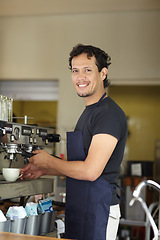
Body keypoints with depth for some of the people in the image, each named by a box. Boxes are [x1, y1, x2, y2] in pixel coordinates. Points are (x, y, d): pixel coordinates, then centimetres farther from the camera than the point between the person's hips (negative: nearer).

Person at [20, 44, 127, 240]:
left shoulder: (110, 113, -16)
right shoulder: (88, 113, 15)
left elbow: (91, 171, -23)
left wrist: (49, 161, -9)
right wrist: (44, 171, 12)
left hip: (98, 211, -9)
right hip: (78, 208, 9)